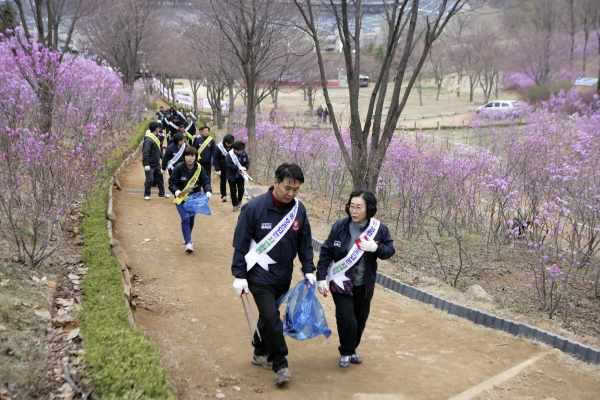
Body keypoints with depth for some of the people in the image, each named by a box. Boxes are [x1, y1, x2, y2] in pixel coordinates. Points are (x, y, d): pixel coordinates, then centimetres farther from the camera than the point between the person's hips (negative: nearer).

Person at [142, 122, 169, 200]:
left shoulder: (156, 138, 10)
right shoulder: (148, 139, -20)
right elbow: (145, 152, -25)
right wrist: (146, 164, -28)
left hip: (156, 164, 9)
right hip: (150, 164, -9)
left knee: (160, 177, 15)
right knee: (149, 179, -4)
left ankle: (162, 193, 29)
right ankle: (146, 194, 10)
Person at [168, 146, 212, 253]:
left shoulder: (200, 169, -8)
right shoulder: (178, 168, -15)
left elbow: (205, 182, -9)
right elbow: (172, 183, -12)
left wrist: (208, 191, -29)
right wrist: (176, 191, -32)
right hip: (181, 199, -3)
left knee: (191, 219, 16)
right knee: (185, 219, -17)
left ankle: (187, 238, 40)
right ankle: (188, 242, -12)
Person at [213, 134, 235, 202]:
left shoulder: (234, 147, -11)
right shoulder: (219, 147, -14)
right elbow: (215, 159, -10)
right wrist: (217, 170, -14)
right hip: (223, 169, -1)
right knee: (223, 182, 12)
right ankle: (223, 196, 24)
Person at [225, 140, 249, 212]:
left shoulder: (244, 154, -7)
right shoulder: (230, 154, -18)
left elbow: (247, 162, 2)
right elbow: (228, 165, -24)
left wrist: (245, 167, -20)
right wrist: (238, 168, -30)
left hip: (240, 176, 3)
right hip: (232, 176, -3)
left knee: (241, 189, 5)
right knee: (233, 191, 2)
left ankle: (239, 201, 33)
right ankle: (235, 205, 16)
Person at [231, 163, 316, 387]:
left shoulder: (299, 210, -3)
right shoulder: (255, 208, -16)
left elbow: (305, 242, 7)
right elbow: (240, 244, -11)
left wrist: (308, 270, 0)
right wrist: (239, 275, -13)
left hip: (283, 276, 5)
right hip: (260, 275, -5)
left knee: (269, 315, 16)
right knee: (271, 317, -12)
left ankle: (260, 353, 36)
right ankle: (280, 365, 0)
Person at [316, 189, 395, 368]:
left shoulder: (379, 229, -11)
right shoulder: (339, 227, -14)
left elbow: (390, 250, -2)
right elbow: (326, 252, -7)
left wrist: (376, 248, -24)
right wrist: (321, 277, -9)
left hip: (364, 285, 3)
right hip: (341, 283, -2)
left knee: (361, 318, 14)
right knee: (346, 318, -10)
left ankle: (352, 349, 38)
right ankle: (346, 352, 15)